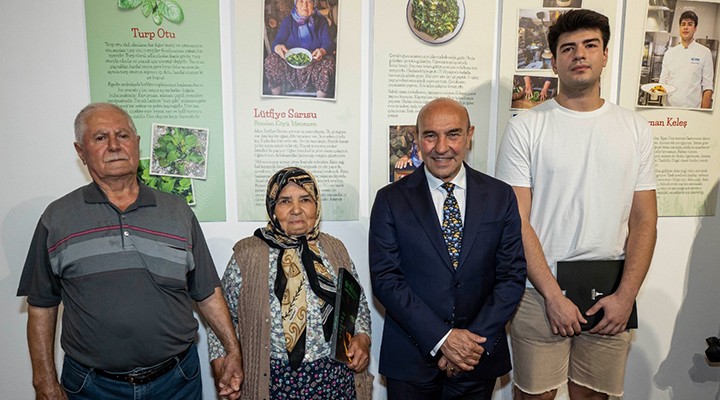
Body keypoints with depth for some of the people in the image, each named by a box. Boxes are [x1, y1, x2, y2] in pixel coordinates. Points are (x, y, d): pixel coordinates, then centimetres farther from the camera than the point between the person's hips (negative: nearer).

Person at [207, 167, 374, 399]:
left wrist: (362, 337, -5)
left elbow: (359, 303, 11)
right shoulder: (248, 254, -5)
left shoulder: (334, 249, 4)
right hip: (275, 380, -2)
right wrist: (222, 369, -6)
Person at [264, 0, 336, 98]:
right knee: (271, 61, -26)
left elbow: (328, 44, -5)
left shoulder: (321, 21, 5)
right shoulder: (288, 21, 6)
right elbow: (278, 41, -3)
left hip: (314, 61, 0)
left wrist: (322, 51, -31)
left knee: (328, 63, -32)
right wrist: (277, 47, -31)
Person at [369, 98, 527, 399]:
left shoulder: (500, 196, -1)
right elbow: (385, 278, -11)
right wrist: (442, 339, -16)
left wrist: (477, 341, -12)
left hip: (480, 357, 2)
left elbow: (512, 275, -2)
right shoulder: (391, 200, -6)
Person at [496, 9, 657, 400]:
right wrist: (553, 296, -11)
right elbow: (516, 221, -9)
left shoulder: (634, 128, 6)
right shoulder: (525, 127, -5)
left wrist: (626, 296, -5)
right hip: (540, 294, -3)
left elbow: (644, 221, 5)